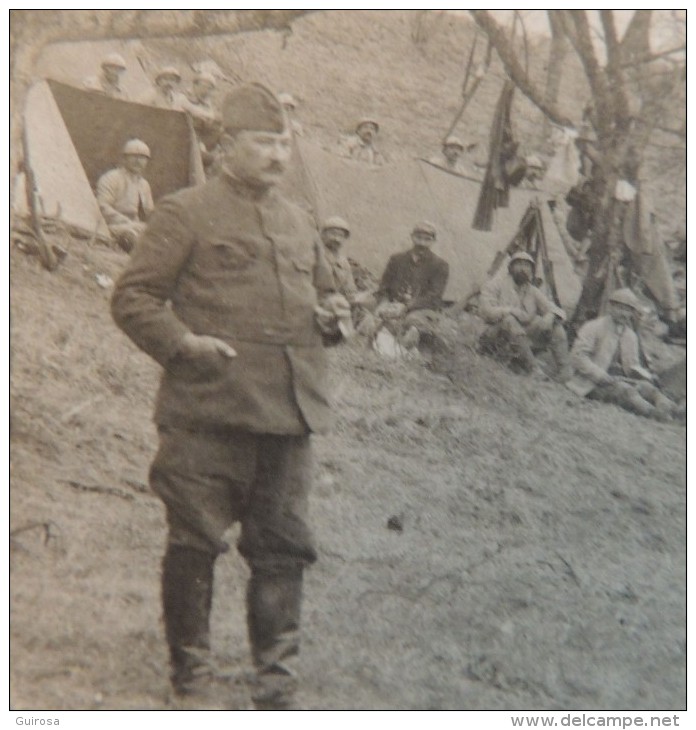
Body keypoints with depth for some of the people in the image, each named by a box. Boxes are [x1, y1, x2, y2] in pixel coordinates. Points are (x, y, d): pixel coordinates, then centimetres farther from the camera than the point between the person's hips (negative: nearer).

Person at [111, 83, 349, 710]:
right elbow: (132, 298, -4)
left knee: (284, 548, 8)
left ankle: (276, 682, 19)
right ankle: (193, 676, 17)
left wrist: (331, 313, 7)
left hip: (289, 411, 6)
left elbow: (322, 290, 31)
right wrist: (183, 342, -18)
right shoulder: (186, 213, -2)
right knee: (196, 543, 2)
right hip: (209, 409, -6)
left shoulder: (299, 222, 17)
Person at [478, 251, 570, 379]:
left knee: (555, 326, -11)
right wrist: (516, 313, -23)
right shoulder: (496, 284, 0)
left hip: (526, 338, 5)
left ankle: (564, 373, -23)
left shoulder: (533, 291, 15)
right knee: (509, 320, -35)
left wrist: (551, 317, -17)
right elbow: (486, 311, -16)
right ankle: (534, 370, -37)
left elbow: (556, 310, 9)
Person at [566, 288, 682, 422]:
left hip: (619, 379, 6)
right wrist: (602, 377, -24)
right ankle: (656, 415, -52)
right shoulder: (593, 328, -4)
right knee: (626, 391, -33)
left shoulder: (630, 336, 17)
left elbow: (632, 365, 18)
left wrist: (649, 377, -4)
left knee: (648, 388, -22)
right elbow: (578, 356, -13)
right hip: (593, 383, -6)